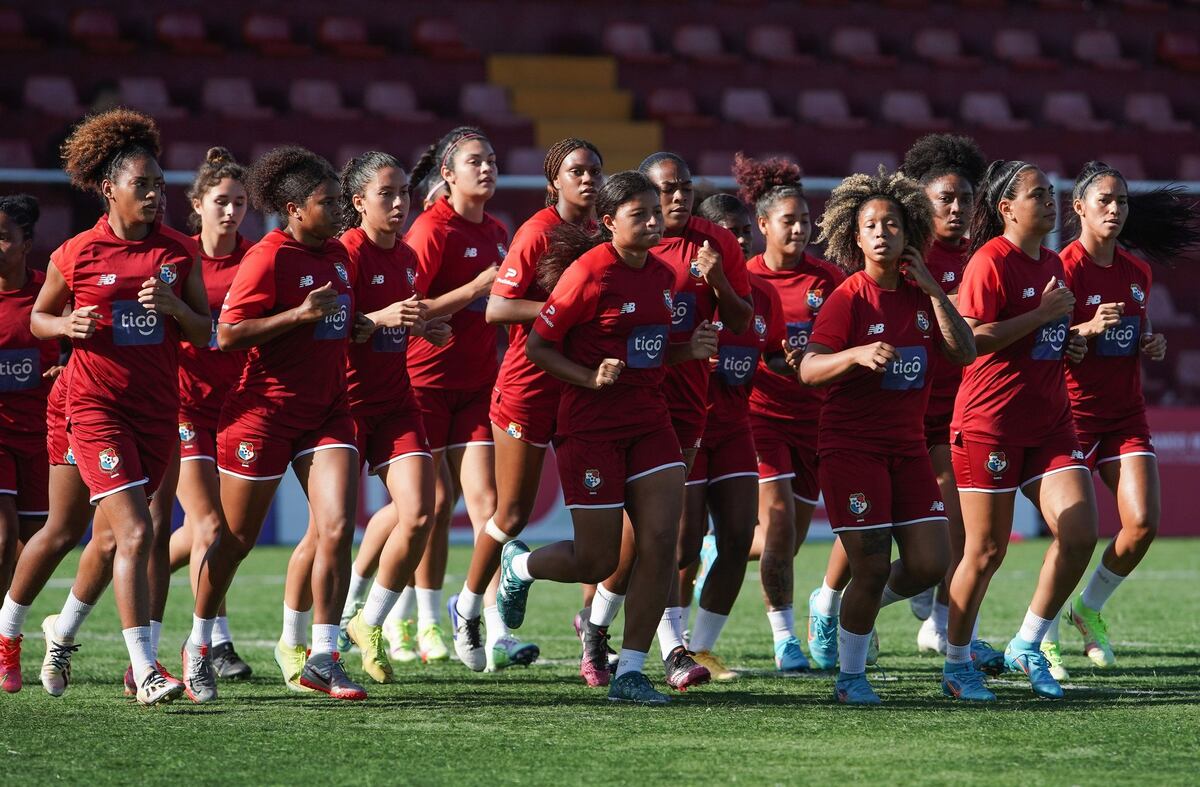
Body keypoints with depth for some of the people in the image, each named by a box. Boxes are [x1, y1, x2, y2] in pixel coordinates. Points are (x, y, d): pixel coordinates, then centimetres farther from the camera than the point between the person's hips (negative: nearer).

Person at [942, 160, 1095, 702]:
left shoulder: (1052, 263, 15)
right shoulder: (991, 262, -11)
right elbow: (971, 339, -20)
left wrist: (1069, 344, 9)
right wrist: (1041, 314, -19)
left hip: (1049, 422, 7)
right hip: (990, 423, -7)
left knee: (1080, 533, -6)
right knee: (986, 551, -2)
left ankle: (1028, 646, 11)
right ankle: (957, 666, 13)